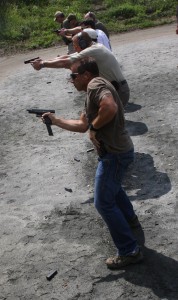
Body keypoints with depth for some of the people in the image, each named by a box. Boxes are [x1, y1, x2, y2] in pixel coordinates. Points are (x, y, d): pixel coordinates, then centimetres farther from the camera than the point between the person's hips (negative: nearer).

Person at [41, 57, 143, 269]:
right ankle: (129, 218, 55)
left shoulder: (95, 84, -16)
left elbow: (110, 108, -36)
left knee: (103, 203, -5)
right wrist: (56, 121, 16)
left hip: (114, 153, -11)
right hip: (117, 150, 11)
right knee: (111, 186, 35)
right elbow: (82, 125, 19)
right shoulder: (93, 90, 16)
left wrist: (94, 127, -20)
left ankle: (129, 251, 2)